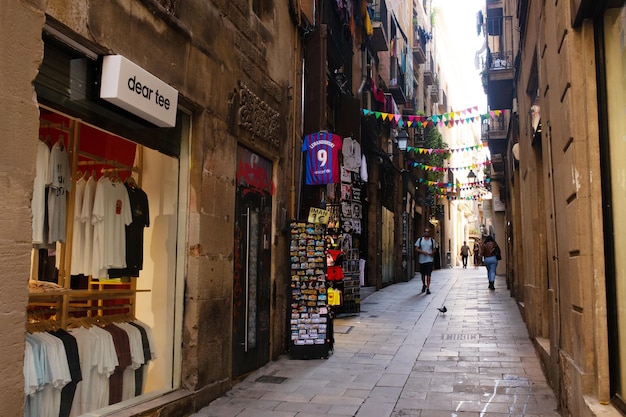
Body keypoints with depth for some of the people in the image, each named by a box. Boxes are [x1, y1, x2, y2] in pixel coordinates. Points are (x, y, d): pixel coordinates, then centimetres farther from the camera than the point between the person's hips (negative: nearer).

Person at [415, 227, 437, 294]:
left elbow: (434, 249, 12)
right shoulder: (420, 240, 5)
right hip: (422, 260, 1)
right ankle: (424, 285, 35)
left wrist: (432, 252, -10)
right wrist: (422, 252, -14)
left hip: (429, 260, -1)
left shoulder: (432, 240, 8)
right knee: (423, 274, 12)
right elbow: (416, 249, 1)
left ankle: (428, 288, -8)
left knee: (428, 274, -9)